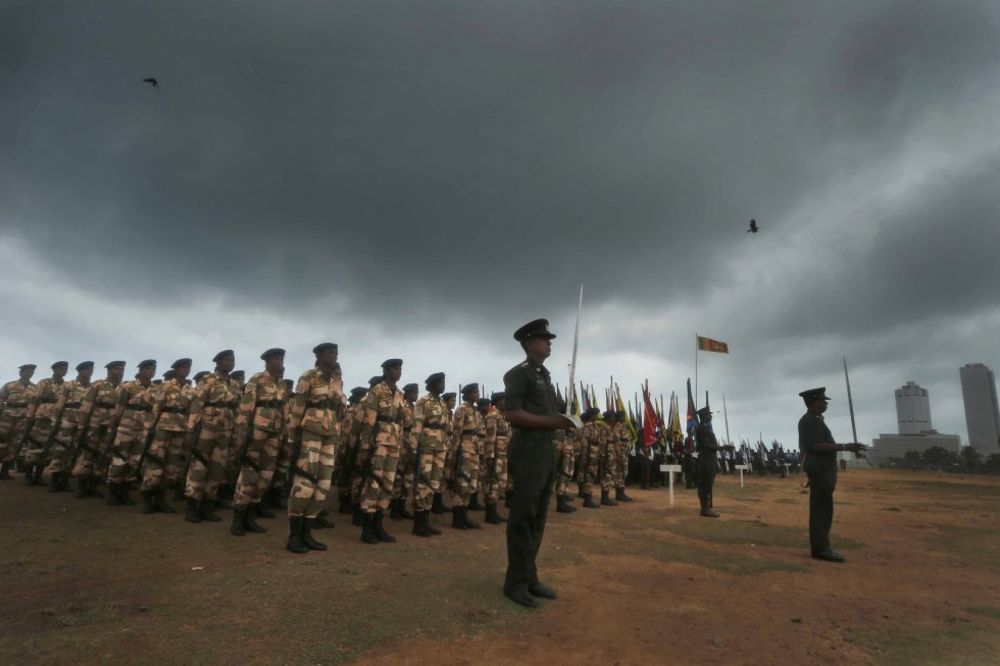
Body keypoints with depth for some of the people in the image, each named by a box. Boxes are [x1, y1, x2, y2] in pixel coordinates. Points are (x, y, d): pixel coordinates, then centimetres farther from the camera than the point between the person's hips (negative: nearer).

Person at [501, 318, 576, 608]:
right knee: (522, 519, -3)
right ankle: (516, 582, 8)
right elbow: (512, 414, -18)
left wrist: (563, 421, 8)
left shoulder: (544, 376, 20)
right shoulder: (518, 373, -8)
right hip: (528, 451, -9)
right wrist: (552, 421, -19)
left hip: (546, 451, 9)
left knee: (537, 518, 14)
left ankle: (529, 577, 24)